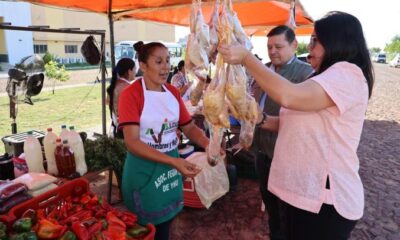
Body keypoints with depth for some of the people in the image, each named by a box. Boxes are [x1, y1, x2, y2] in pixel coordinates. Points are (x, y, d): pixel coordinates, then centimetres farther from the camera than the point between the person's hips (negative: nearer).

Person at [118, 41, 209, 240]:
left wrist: (208, 144, -16)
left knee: (166, 224, 20)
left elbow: (189, 127, 5)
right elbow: (132, 142, -23)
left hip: (171, 165, 5)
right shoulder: (131, 94, -15)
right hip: (144, 169, -5)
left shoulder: (173, 92, 3)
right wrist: (173, 161, -33)